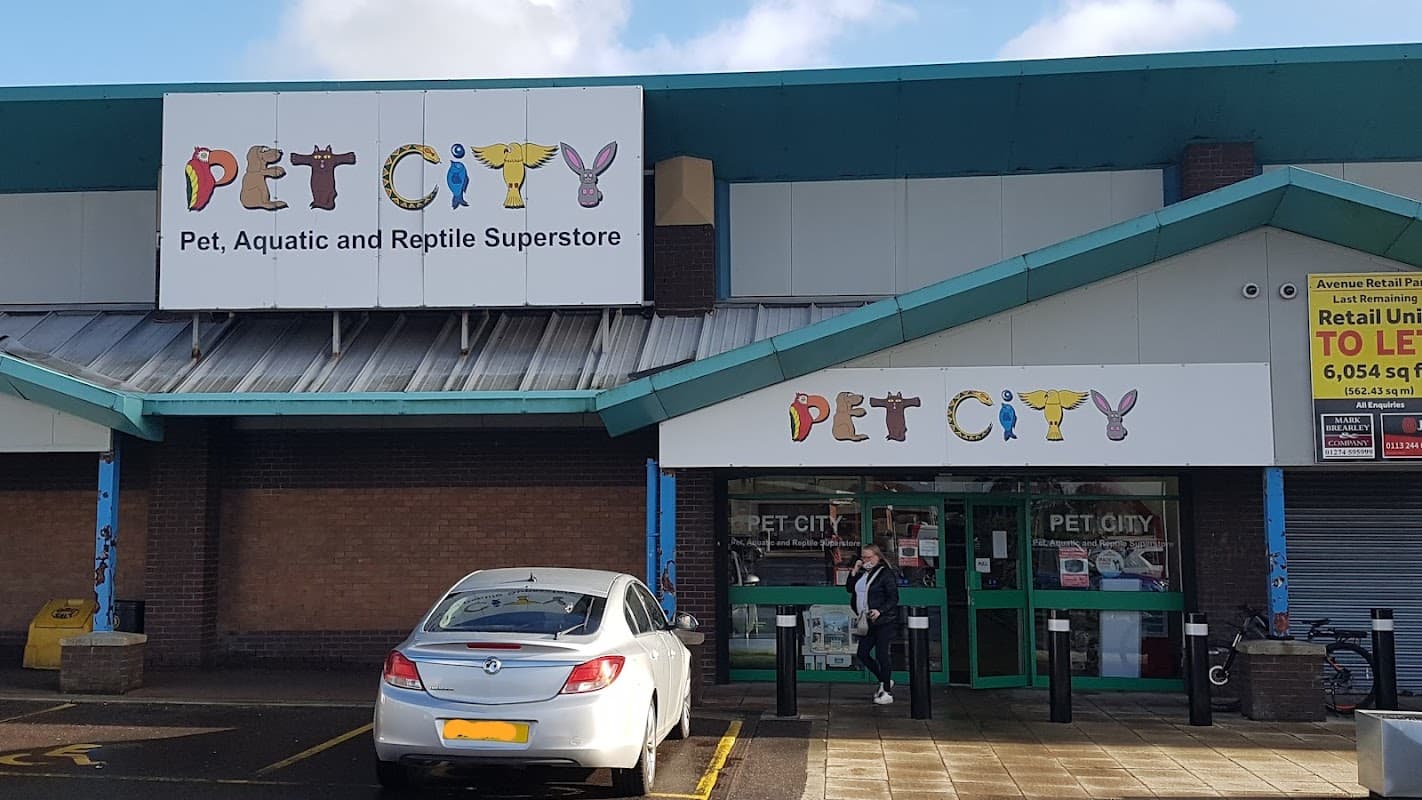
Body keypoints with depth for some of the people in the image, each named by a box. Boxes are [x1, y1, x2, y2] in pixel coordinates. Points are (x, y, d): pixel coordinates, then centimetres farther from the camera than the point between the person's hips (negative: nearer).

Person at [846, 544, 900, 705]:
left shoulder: (886, 573, -8)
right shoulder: (862, 573, 14)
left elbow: (893, 598, -12)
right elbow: (849, 588, 13)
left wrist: (879, 611, -25)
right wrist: (854, 571, 2)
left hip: (885, 621, -8)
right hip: (868, 622, 8)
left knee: (881, 654, -8)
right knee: (862, 654, 7)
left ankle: (887, 693, 2)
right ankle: (885, 681, 24)